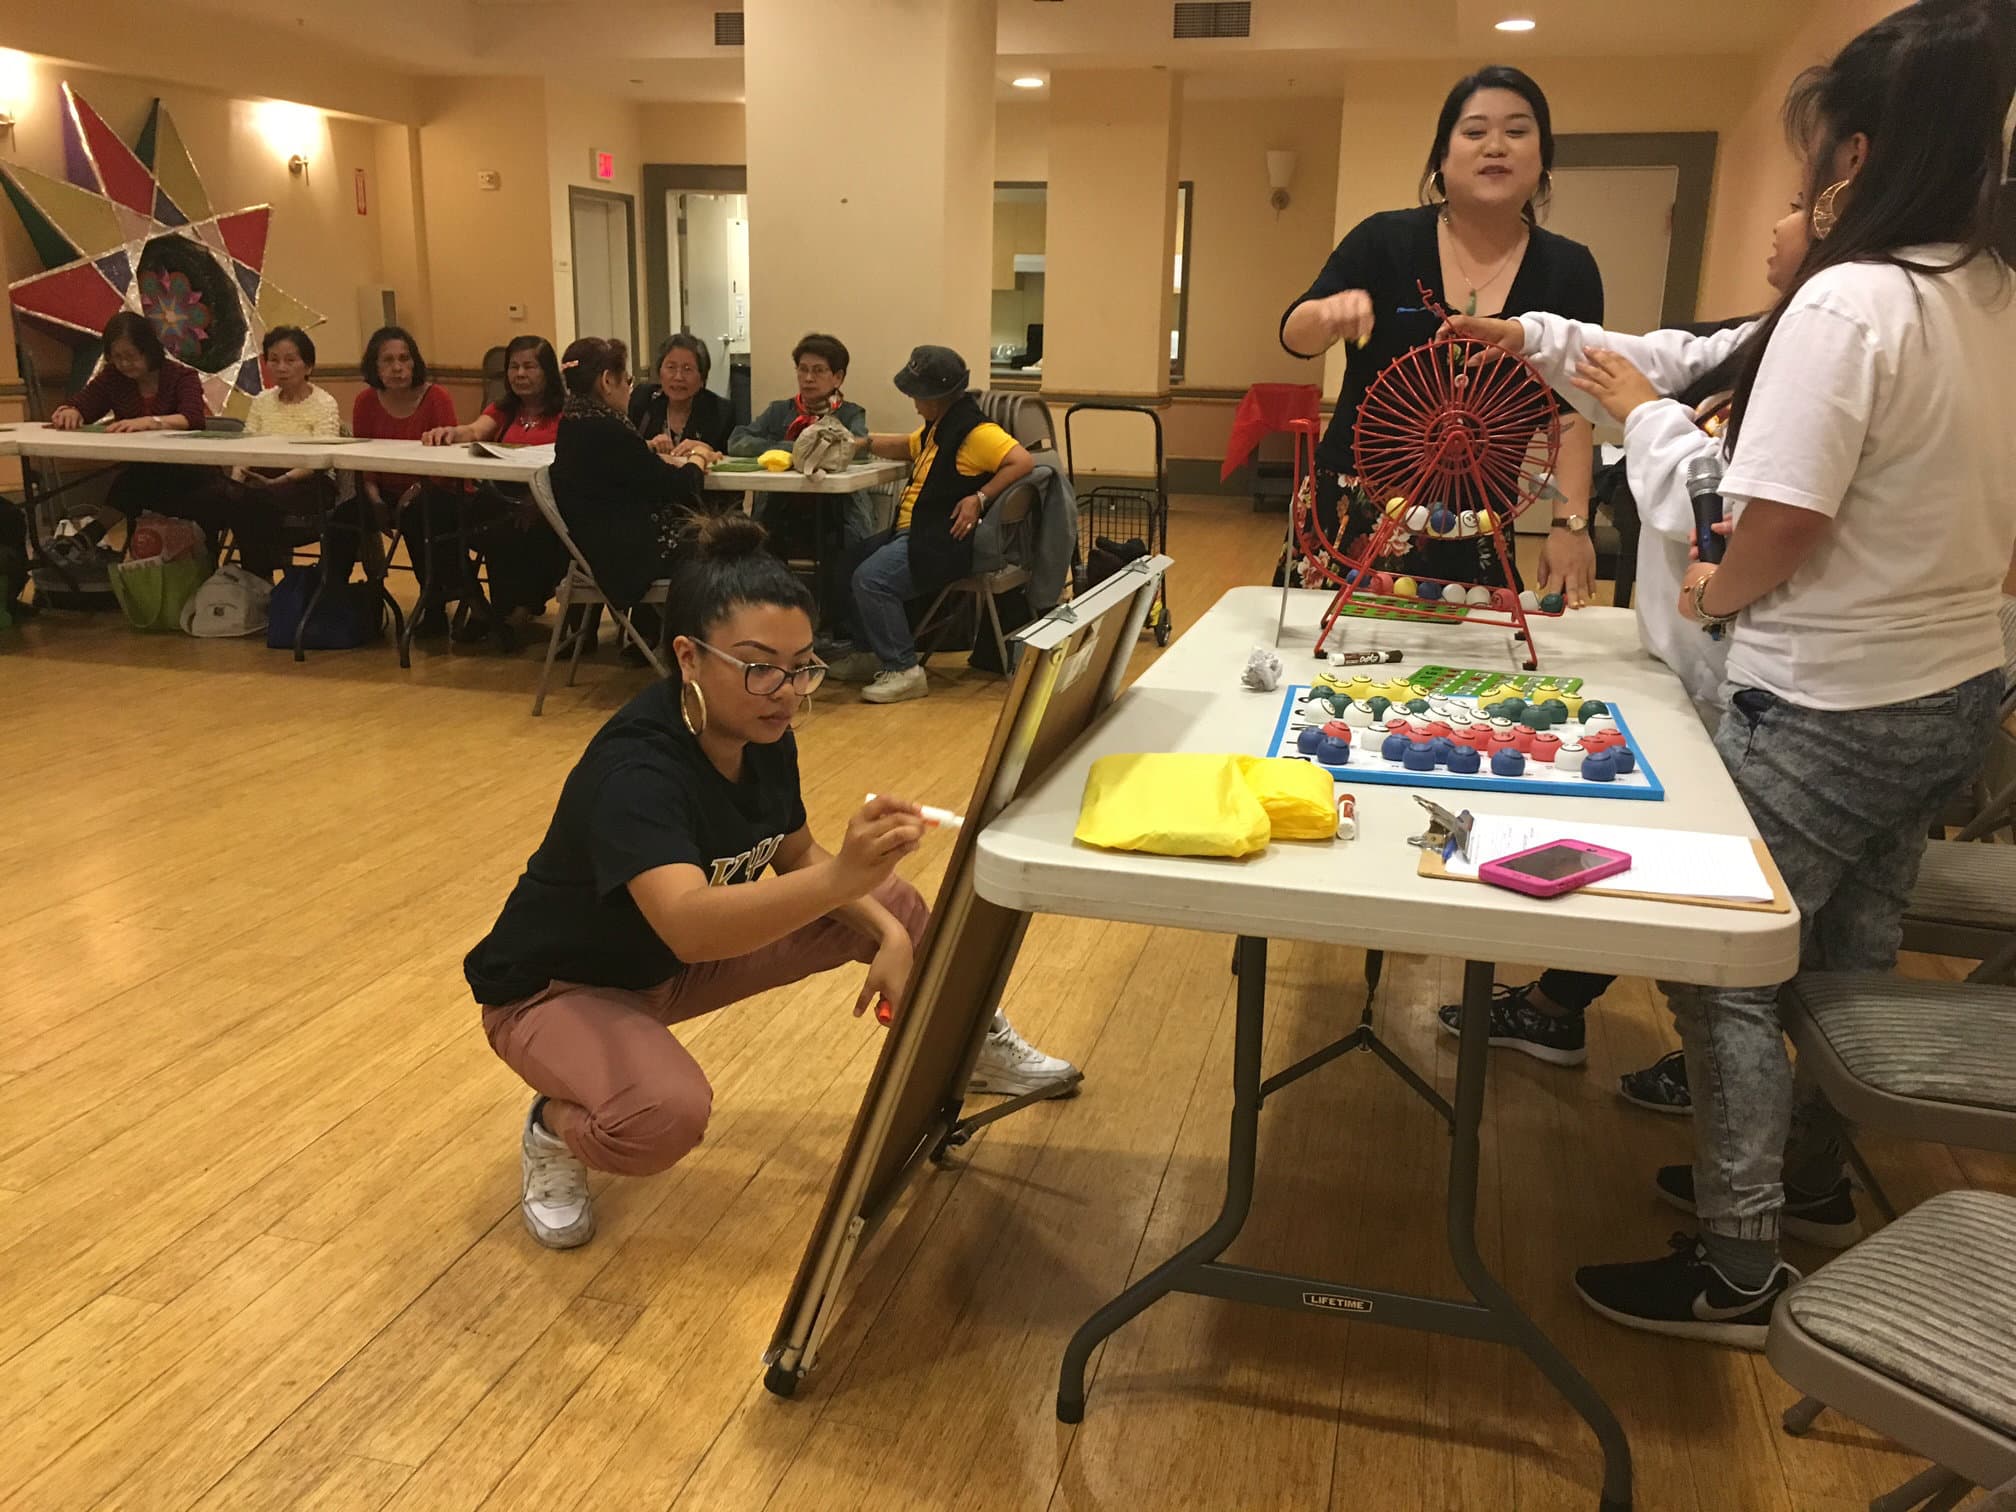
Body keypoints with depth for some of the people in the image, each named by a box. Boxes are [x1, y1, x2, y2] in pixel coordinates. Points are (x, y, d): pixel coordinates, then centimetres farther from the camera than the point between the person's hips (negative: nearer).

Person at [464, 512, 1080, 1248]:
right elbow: (688, 925, -53)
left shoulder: (764, 737, -14)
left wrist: (889, 932, -13)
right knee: (666, 1114, -38)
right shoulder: (634, 768, -36)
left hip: (671, 961, 7)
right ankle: (555, 1130, -2)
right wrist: (842, 876, -67)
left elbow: (797, 856, 3)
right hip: (555, 986, -7)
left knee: (894, 907, -1)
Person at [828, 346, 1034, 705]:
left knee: (871, 579, -25)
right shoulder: (939, 427, 19)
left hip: (945, 539, -12)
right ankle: (876, 653, 21)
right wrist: (865, 444, 26)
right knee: (852, 559, 15)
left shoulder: (975, 432, -15)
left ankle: (903, 670, -17)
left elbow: (1023, 461, -25)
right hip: (914, 532, 12)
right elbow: (907, 447, 39)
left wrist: (980, 498, -27)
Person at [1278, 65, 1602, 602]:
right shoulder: (1386, 239, -4)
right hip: (1355, 511, -1)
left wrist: (1570, 523, -9)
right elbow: (1295, 335, -9)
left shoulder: (1568, 271, 0)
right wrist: (1331, 313, -31)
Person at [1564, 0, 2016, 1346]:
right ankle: (1810, 1173, 42)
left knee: (1722, 973, 2)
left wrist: (1708, 594, -2)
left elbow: (1778, 535, -21)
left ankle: (1737, 1272, 12)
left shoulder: (1849, 302, -20)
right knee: (1853, 958, 22)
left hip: (1830, 707, -9)